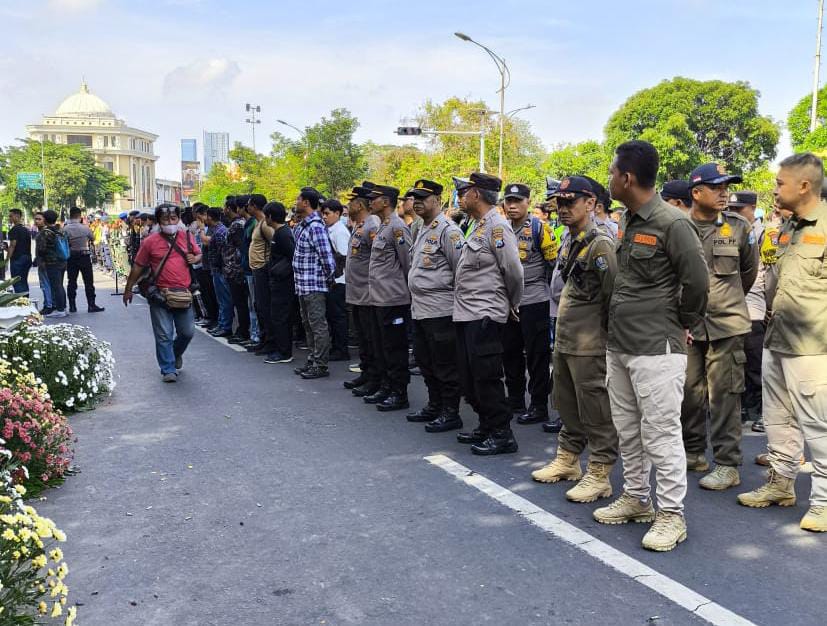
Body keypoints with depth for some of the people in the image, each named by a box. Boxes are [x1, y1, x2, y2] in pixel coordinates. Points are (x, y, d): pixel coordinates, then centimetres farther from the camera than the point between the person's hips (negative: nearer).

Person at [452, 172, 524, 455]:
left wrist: (513, 303, -3)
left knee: (486, 378, -5)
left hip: (484, 315, -10)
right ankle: (486, 426, 26)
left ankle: (502, 434, 5)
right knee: (470, 378, 15)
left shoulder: (497, 226, -14)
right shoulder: (478, 227, 16)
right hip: (467, 313, 10)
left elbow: (514, 270, -16)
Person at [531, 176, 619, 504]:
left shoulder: (600, 243, -15)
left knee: (595, 411, 0)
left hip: (589, 344, -9)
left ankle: (599, 474, 9)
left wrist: (605, 333, -10)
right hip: (564, 339, 9)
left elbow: (614, 294, -16)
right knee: (567, 404, 19)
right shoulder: (569, 241, 13)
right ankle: (568, 460, 33)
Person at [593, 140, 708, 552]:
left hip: (656, 348, -8)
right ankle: (635, 498, 31)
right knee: (627, 429, 16)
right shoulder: (626, 222, 11)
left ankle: (671, 514, 10)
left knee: (660, 432, -2)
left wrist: (683, 324, -1)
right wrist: (620, 321, 15)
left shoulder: (672, 224, -15)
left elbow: (697, 282, -14)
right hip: (618, 344, 9)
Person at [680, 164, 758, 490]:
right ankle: (693, 451, 27)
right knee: (689, 390, 10)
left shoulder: (738, 227, 1)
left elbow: (749, 271, 15)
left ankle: (728, 465, 7)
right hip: (686, 323, 1)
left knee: (723, 395, -1)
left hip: (727, 323, -1)